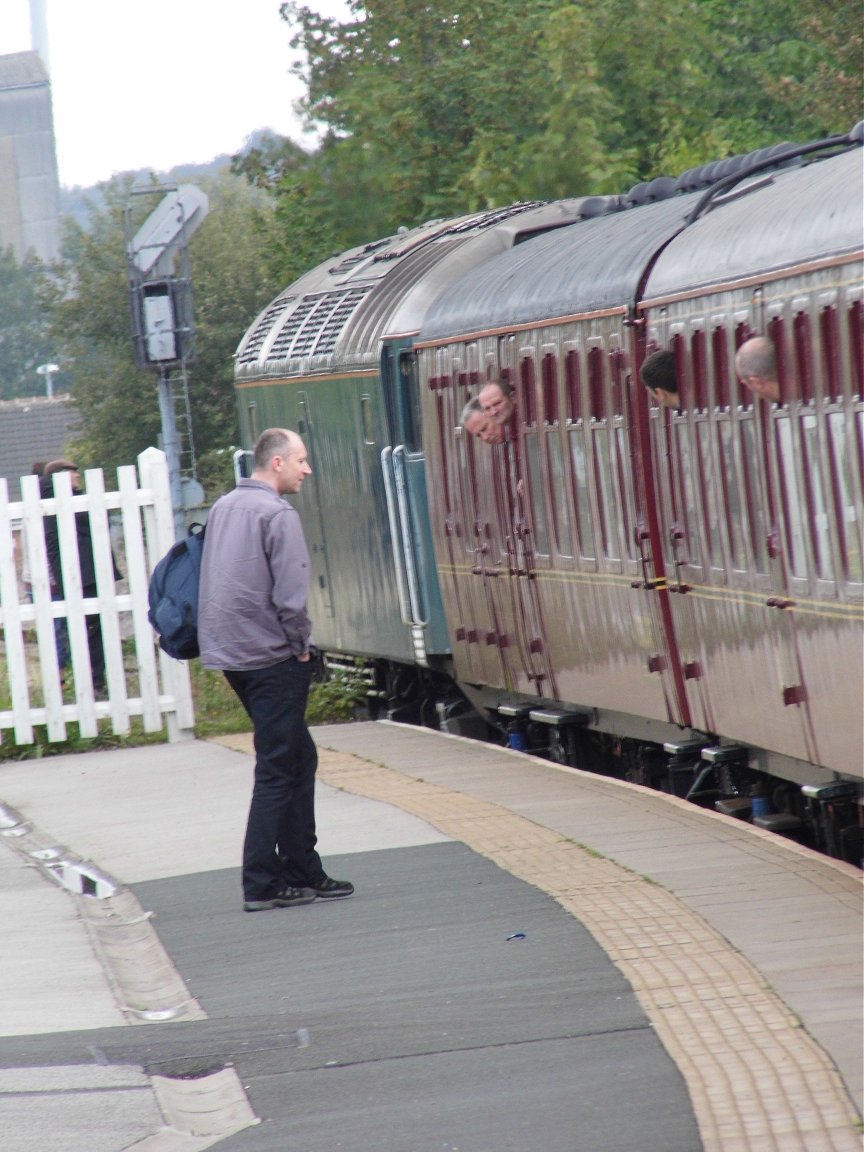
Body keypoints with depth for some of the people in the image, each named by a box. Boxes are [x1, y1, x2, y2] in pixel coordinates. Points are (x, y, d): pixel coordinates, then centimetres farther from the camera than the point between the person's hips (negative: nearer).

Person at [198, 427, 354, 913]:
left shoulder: (223, 508, 12)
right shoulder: (278, 514, -14)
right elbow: (291, 594, -20)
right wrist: (302, 646, -4)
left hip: (229, 652, 9)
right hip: (271, 655, -9)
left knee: (299, 758, 16)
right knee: (278, 769, -3)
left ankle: (304, 872, 17)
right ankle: (262, 885, -2)